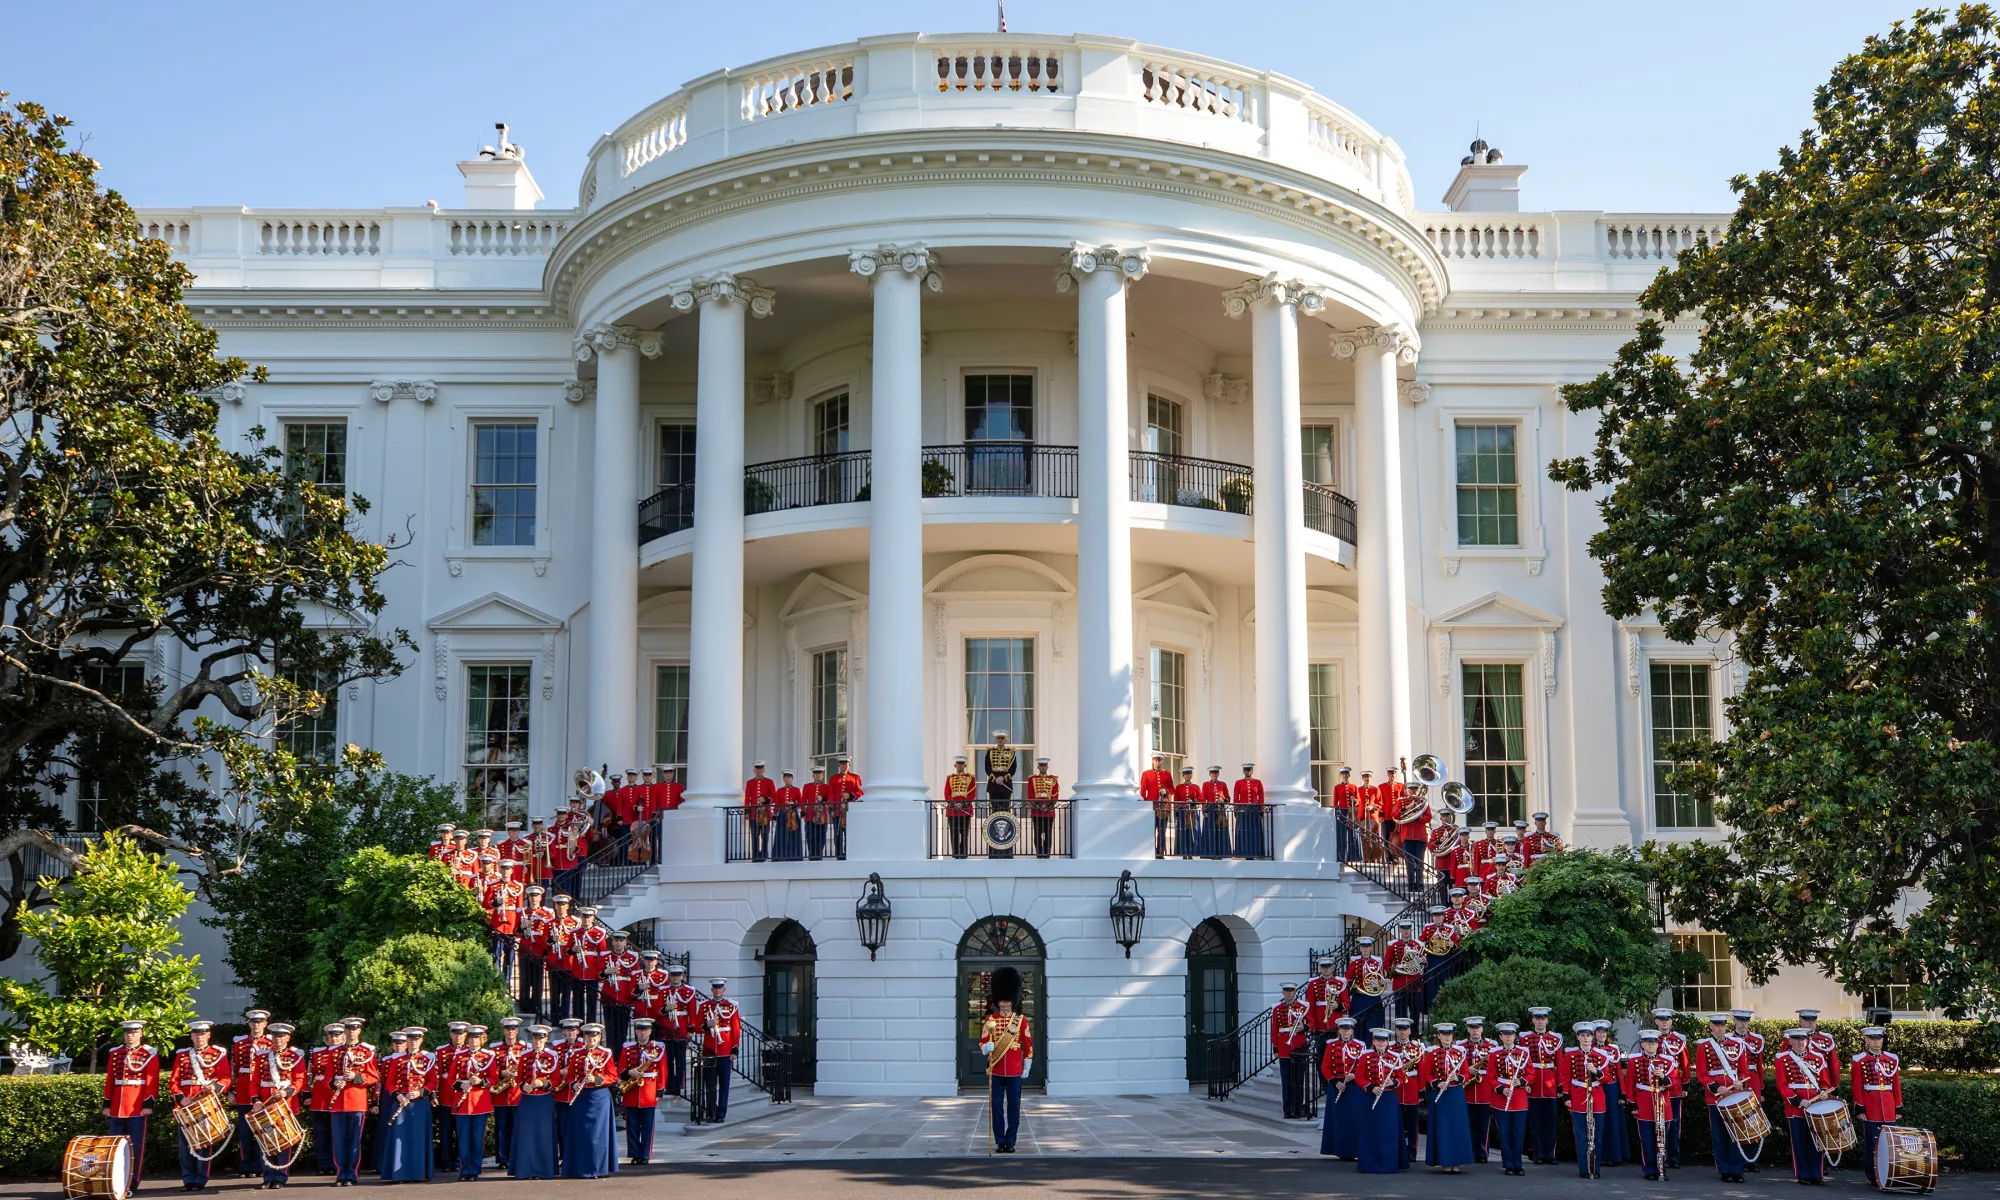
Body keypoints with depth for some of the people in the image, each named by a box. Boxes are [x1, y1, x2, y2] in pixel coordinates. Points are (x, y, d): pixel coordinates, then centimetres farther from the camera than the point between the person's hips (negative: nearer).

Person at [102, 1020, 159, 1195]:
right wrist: (107, 1104, 9)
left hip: (137, 1107, -4)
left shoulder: (150, 1054, -1)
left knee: (136, 1147, -2)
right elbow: (109, 1080, 12)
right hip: (117, 1108, 4)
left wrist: (148, 1104, -14)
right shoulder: (115, 1053, 12)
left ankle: (132, 1184, 3)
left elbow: (152, 1081, -6)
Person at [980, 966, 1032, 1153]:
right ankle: (1000, 1141, 9)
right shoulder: (990, 1020, 3)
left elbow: (1028, 1046, 6)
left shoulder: (1022, 1020, 3)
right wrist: (986, 1047, -23)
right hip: (996, 1071, 0)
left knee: (1014, 1107, 3)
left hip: (1015, 1072, 0)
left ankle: (1010, 1141, 11)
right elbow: (982, 1043, 0)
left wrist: (1027, 1068, 4)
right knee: (997, 1107, 2)